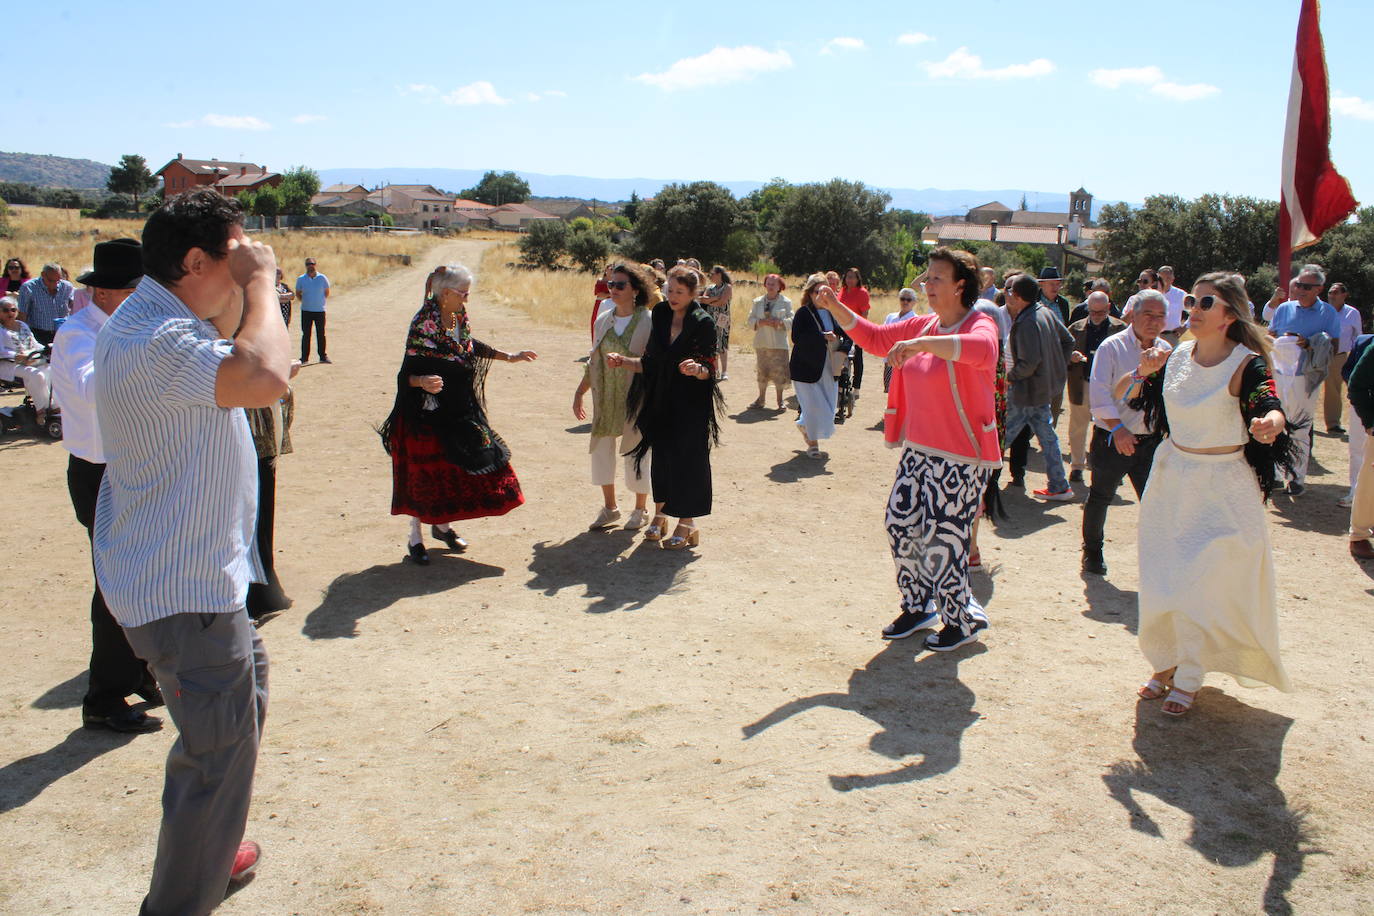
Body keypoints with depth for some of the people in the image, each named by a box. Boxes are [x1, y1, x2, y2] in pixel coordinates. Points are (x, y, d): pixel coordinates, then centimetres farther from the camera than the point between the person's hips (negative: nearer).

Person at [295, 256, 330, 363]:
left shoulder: (322, 278, -2)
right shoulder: (301, 279, 0)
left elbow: (326, 292, 11)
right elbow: (298, 294, 12)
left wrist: (322, 302, 6)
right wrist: (305, 302, 5)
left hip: (320, 310, 0)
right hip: (306, 311, 1)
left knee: (321, 334, 4)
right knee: (306, 334, 3)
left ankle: (323, 356, 13)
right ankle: (304, 357, 10)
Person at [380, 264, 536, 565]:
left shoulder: (459, 318, 3)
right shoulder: (423, 323, -20)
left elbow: (471, 346, 23)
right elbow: (407, 373, -21)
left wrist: (508, 357, 28)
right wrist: (422, 382, -43)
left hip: (460, 412, 7)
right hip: (429, 415, -7)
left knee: (457, 469, 13)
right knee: (426, 474, 1)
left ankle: (442, 525, 33)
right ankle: (415, 538, 16)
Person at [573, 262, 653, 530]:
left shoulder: (647, 322, -10)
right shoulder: (603, 320, 7)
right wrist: (580, 392, 15)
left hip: (635, 397, -5)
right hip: (605, 397, 5)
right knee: (601, 448, 7)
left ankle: (641, 510, 19)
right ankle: (609, 507, 23)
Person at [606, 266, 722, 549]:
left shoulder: (703, 323, -9)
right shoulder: (660, 316, 6)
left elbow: (710, 369, -11)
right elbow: (649, 363, 9)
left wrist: (697, 369, -33)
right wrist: (623, 361, -5)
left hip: (691, 404, -5)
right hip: (661, 401, 5)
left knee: (687, 457, -3)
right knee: (660, 454, 9)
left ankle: (687, 522, 7)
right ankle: (660, 513, 24)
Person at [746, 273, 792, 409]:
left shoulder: (786, 302, 5)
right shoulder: (758, 302, 12)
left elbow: (792, 321, -2)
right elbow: (750, 322, 7)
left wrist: (779, 322, -17)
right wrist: (761, 322, -12)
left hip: (779, 343, -2)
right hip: (761, 342, 2)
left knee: (779, 371, -3)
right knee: (762, 371, 5)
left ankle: (780, 400, 9)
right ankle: (761, 399, 16)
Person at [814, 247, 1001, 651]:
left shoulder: (980, 325, -14)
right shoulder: (923, 325, 9)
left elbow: (981, 349, -39)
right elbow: (874, 337, 17)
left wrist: (921, 343, -48)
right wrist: (835, 308, 5)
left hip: (960, 458, -8)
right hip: (918, 450, 8)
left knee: (941, 540, -2)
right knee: (900, 526, 10)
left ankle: (963, 619, 20)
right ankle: (918, 607, 30)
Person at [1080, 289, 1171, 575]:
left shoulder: (1166, 351, 7)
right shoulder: (1112, 347, -8)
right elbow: (1099, 392, -15)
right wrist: (1118, 428, -24)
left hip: (1151, 441, 3)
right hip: (1111, 440, -3)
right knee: (1100, 498, 9)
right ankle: (1092, 552, 28)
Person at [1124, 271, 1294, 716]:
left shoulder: (1247, 363, -15)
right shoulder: (1176, 356, -1)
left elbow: (1272, 410, -31)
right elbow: (1121, 393, 4)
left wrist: (1269, 423, -55)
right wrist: (1143, 372, -17)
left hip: (1223, 489, -5)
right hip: (1170, 479, 5)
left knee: (1203, 584, -3)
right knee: (1162, 579, 11)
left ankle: (1188, 678, 14)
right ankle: (1165, 663, 29)